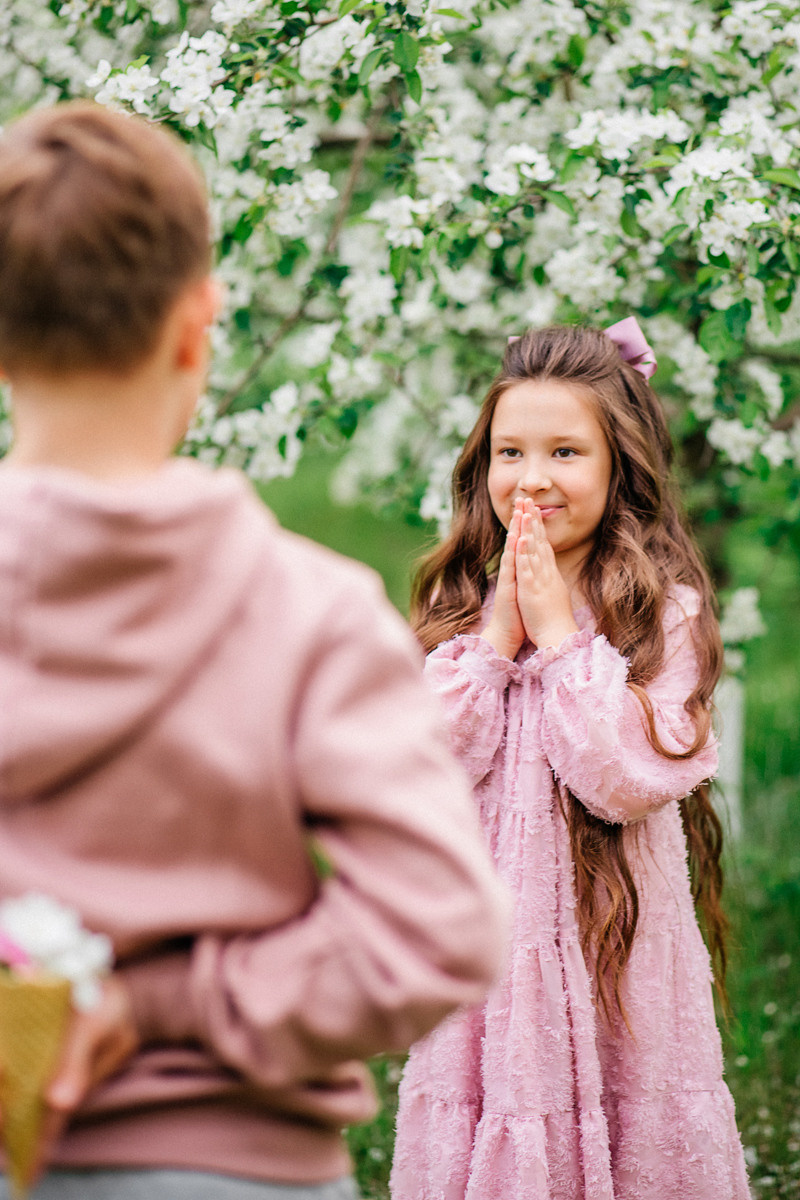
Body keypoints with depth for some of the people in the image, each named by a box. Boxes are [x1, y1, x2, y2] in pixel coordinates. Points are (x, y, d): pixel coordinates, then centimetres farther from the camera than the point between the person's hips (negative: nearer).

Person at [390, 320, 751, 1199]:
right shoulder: (459, 605, 7)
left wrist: (560, 634, -12)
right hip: (485, 943, 3)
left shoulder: (663, 613, -4)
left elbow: (627, 781, -15)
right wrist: (497, 636, -8)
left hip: (613, 942, -3)